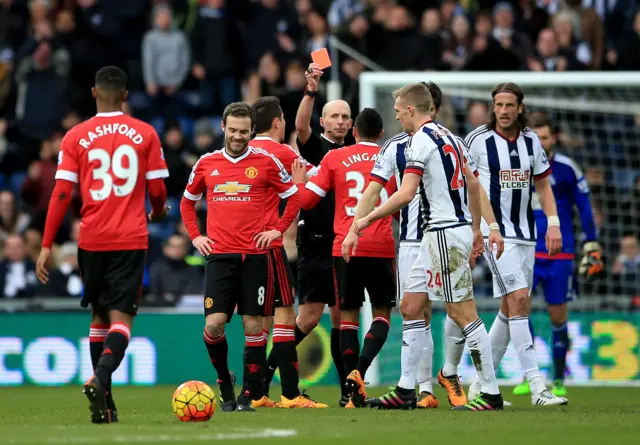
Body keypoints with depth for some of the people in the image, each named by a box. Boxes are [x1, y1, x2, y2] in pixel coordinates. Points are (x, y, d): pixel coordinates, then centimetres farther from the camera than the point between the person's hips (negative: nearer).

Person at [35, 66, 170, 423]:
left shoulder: (76, 137, 1)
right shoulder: (145, 134, 1)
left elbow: (62, 193, -3)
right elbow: (157, 190, 1)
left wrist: (47, 245, -1)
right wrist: (158, 212, 25)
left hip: (92, 241, 2)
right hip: (131, 240, -2)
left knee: (99, 315, 16)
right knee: (121, 319, -4)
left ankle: (105, 402, 16)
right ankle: (101, 380, -32)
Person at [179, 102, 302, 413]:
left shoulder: (265, 162, 3)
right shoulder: (207, 164, 8)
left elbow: (294, 197, 12)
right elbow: (187, 202, 21)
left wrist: (278, 230, 2)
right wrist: (195, 236, 9)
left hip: (254, 255, -1)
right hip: (219, 255, 1)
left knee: (253, 325, -1)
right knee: (214, 323, -10)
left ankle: (249, 395, 6)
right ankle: (224, 381, 13)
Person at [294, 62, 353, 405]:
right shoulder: (315, 147, 0)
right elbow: (300, 125, -22)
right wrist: (311, 91, -35)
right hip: (316, 242, -6)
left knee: (342, 317, 7)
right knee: (310, 316, -10)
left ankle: (349, 389, 9)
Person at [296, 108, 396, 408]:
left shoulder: (335, 158, 4)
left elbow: (306, 200, 2)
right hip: (381, 247, 0)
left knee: (348, 314, 9)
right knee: (382, 313, 10)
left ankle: (354, 391, 0)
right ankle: (359, 370, -15)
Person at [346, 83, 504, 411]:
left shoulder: (421, 141, -13)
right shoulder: (447, 136, 15)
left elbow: (406, 194, -21)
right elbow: (473, 185, 19)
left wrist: (367, 218, -11)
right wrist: (476, 230, 25)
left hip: (446, 233, -10)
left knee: (462, 313, -8)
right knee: (410, 306, 11)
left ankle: (491, 393, -6)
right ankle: (406, 390, 13)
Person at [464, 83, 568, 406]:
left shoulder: (530, 140, 8)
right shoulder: (478, 140, -6)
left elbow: (542, 184, 17)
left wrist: (553, 223, 6)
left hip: (525, 233, 6)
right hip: (493, 230, -6)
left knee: (510, 309, 7)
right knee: (519, 300, -17)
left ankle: (481, 384, 18)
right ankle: (537, 387, -20)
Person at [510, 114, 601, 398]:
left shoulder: (566, 168, -4)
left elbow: (584, 207, 3)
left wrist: (591, 246, 0)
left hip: (559, 253, -2)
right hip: (527, 251, 2)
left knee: (557, 315, 3)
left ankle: (559, 380, 16)